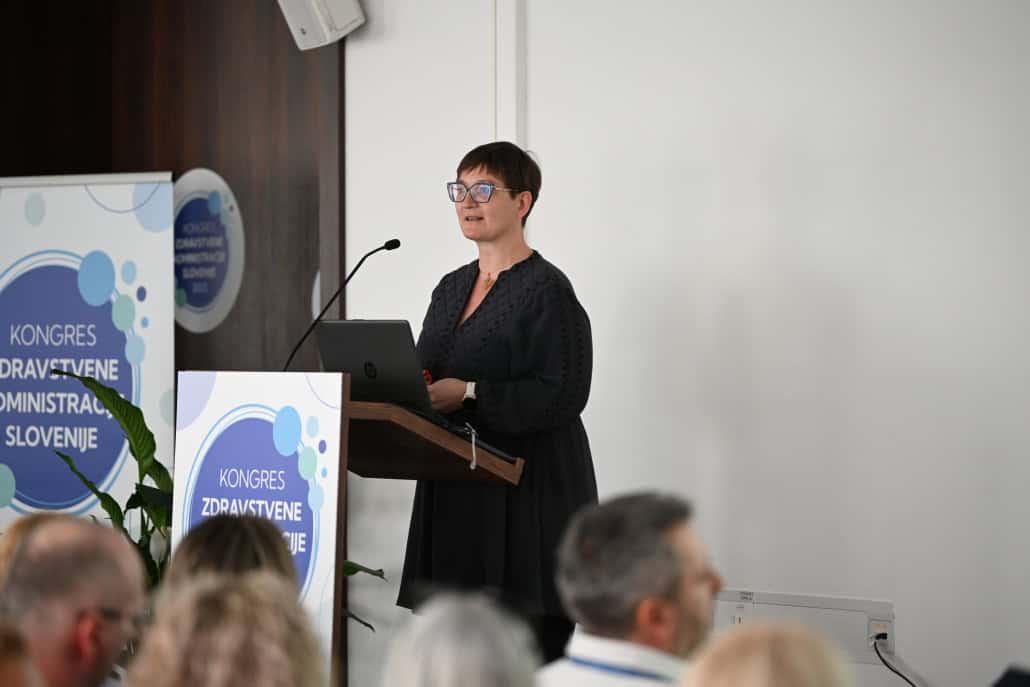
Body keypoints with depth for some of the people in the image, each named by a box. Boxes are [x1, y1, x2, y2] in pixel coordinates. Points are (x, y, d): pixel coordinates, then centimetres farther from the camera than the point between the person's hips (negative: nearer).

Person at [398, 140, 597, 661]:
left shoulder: (547, 291, -8)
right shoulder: (451, 288, 17)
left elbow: (563, 395, -16)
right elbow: (430, 376, 22)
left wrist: (468, 395, -21)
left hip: (527, 495, -7)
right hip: (455, 494, 7)